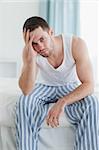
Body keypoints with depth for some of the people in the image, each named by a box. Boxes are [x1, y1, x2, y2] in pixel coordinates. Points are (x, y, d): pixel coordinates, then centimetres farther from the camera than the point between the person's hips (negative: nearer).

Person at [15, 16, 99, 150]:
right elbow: (26, 91, -30)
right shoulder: (29, 50, -23)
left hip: (70, 86, -1)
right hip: (44, 87, 1)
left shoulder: (76, 44, -27)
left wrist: (62, 102, -44)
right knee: (24, 102, -30)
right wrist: (30, 58, -43)